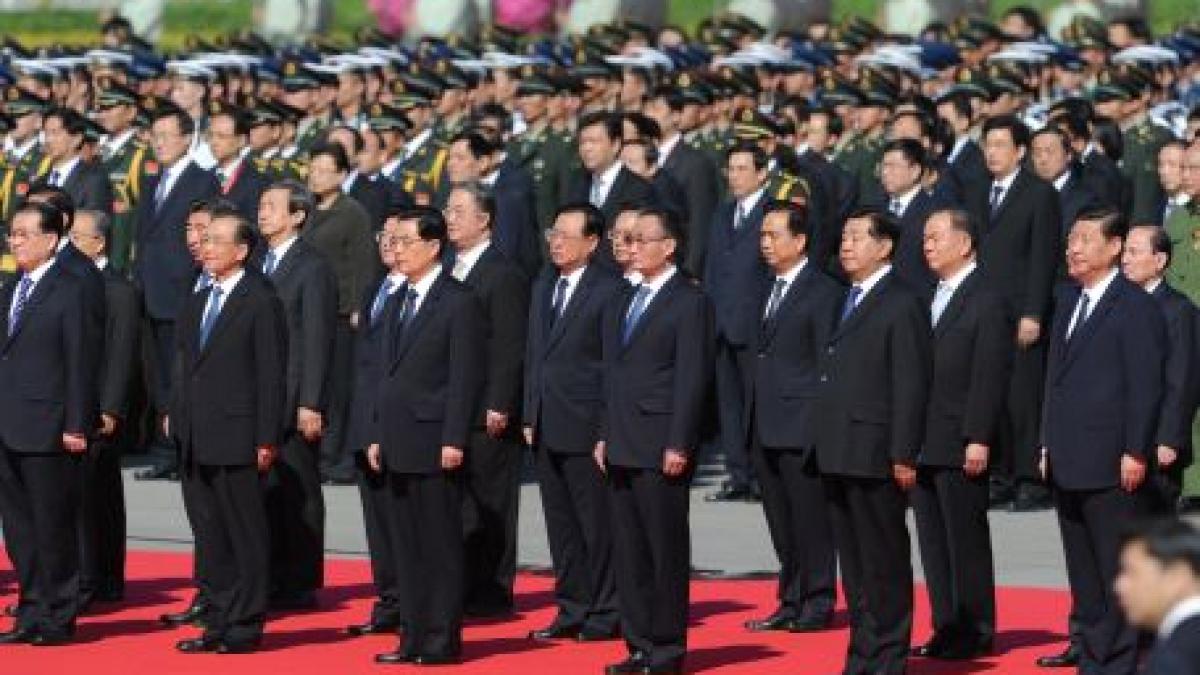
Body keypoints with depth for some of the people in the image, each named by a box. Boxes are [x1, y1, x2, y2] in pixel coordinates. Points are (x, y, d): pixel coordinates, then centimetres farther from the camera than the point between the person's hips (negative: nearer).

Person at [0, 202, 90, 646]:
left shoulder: (69, 292, -9)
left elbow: (78, 362, -11)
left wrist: (76, 426, -14)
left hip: (47, 430, -8)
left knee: (54, 526, 0)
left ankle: (60, 617, 7)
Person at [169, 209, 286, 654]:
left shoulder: (261, 303, -8)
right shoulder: (194, 305, 15)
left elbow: (271, 376, -10)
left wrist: (267, 439, -14)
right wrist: (175, 415, 10)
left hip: (236, 439, -8)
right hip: (195, 442, 8)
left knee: (246, 535, 0)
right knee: (209, 534, 11)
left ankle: (246, 625, 5)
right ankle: (218, 622, 17)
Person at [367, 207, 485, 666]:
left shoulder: (459, 303, -8)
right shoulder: (403, 302, 16)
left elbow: (465, 378, -12)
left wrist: (454, 440, -17)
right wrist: (378, 435, 14)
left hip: (433, 443, -8)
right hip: (398, 446, 8)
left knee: (440, 546, -3)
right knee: (406, 546, 9)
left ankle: (442, 640, 1)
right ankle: (414, 637, 14)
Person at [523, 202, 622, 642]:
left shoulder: (608, 290, -9)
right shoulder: (543, 288, 15)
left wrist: (608, 431, -14)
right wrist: (529, 416, 12)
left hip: (587, 428, -8)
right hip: (546, 428, 8)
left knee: (598, 524, -1)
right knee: (561, 524, 11)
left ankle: (605, 614, 5)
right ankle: (572, 609, 18)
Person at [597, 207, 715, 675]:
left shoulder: (690, 303, -7)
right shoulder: (622, 305, 17)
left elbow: (692, 379, -11)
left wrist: (678, 446, -15)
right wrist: (605, 436, 14)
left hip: (660, 450, -8)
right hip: (622, 450, 8)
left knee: (666, 552, -2)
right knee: (628, 550, 9)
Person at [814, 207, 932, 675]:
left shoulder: (902, 306, -9)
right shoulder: (847, 303, 17)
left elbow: (911, 386, -13)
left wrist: (903, 456, -17)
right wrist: (825, 448, 14)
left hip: (875, 457, -8)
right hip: (838, 457, 8)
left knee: (884, 562, -2)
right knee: (853, 563, 12)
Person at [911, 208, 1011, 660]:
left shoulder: (987, 302, -9)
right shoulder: (930, 300, 16)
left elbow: (990, 377, -14)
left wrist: (979, 439, -18)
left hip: (961, 447, -8)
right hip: (925, 447, 8)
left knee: (966, 540, -2)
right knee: (933, 542, 10)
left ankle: (975, 633, 3)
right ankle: (946, 627, 15)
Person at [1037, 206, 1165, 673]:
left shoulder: (1135, 307, -8)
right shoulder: (1067, 302, 17)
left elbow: (1145, 386, -12)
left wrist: (1135, 453, -16)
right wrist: (1047, 445, 17)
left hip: (1110, 463, -8)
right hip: (1067, 461, 8)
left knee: (1117, 569, -4)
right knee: (1083, 572, 11)